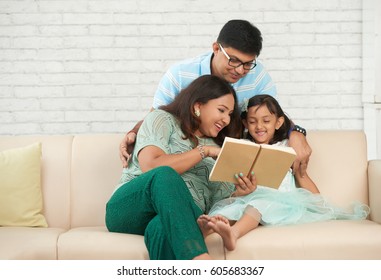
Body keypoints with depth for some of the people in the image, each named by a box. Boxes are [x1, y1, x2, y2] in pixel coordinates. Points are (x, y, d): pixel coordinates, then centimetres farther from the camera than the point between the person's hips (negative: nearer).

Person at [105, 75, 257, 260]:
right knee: (165, 176, -37)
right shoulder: (162, 119, 10)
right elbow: (151, 167, -10)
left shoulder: (216, 147, 24)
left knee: (163, 229, -37)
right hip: (130, 209, -3)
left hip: (181, 216, 3)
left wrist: (238, 191, -5)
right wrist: (204, 151, -5)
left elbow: (213, 200, 15)